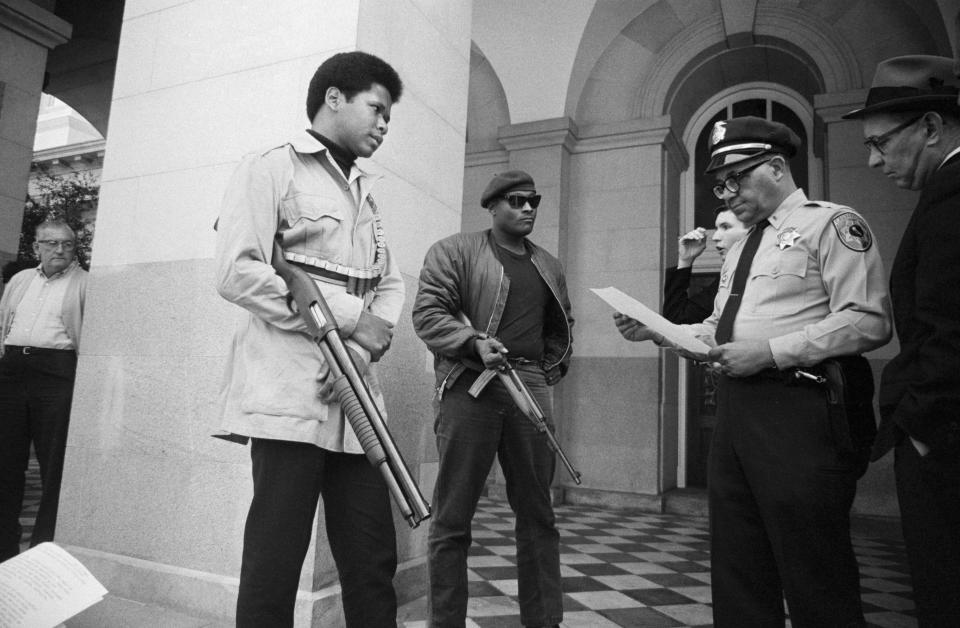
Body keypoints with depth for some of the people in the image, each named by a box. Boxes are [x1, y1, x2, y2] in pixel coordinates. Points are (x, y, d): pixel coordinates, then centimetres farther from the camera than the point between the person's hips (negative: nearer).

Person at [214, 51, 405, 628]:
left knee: (373, 562, 8)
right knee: (274, 563, -1)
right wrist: (349, 317, -12)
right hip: (290, 392, -6)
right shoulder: (272, 169, 2)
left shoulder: (366, 192, 22)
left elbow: (391, 282, 17)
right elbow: (236, 272, -10)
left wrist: (371, 337, -5)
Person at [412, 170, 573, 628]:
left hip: (530, 388, 5)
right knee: (452, 518, 0)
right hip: (470, 386, -5)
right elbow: (427, 313, -5)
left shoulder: (549, 266, 22)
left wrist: (552, 368, 17)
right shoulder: (453, 252, 4)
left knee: (538, 514, 8)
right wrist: (476, 343, -19)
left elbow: (560, 326, 31)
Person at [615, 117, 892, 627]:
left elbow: (868, 320, -13)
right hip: (736, 408, 8)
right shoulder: (739, 250, 22)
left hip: (799, 411, -7)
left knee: (815, 583, 1)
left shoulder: (832, 224, -1)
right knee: (736, 574, 13)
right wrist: (658, 330, 6)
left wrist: (771, 350, -18)